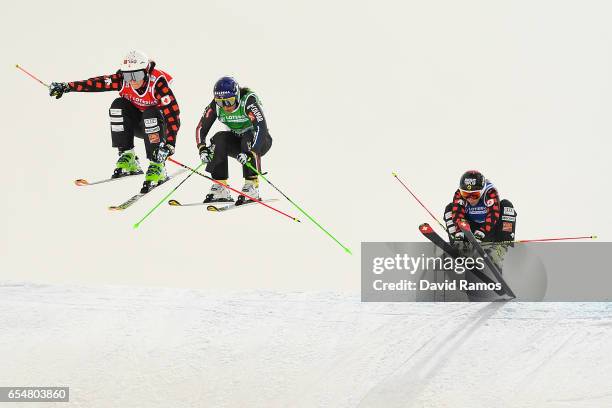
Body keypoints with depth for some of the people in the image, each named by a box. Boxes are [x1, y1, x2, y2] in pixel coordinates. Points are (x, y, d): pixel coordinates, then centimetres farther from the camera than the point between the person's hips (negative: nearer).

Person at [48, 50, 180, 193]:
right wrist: (66, 87, -26)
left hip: (159, 124, -5)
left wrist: (170, 144, -46)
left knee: (150, 114, -36)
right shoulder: (123, 80, -17)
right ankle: (127, 157, -18)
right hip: (138, 124, 5)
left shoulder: (157, 83, -30)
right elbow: (98, 83, -18)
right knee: (118, 105, -20)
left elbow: (173, 113, -35)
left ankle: (157, 165, -30)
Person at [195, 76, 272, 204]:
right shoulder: (215, 105, -14)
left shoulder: (248, 100, -28)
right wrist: (202, 149, -29)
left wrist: (250, 153, -49)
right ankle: (220, 186, -22)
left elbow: (261, 128, -38)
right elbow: (201, 128, -11)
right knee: (219, 138, -23)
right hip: (237, 141, 4)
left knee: (248, 138, -35)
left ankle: (252, 186, -30)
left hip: (261, 141, -4)